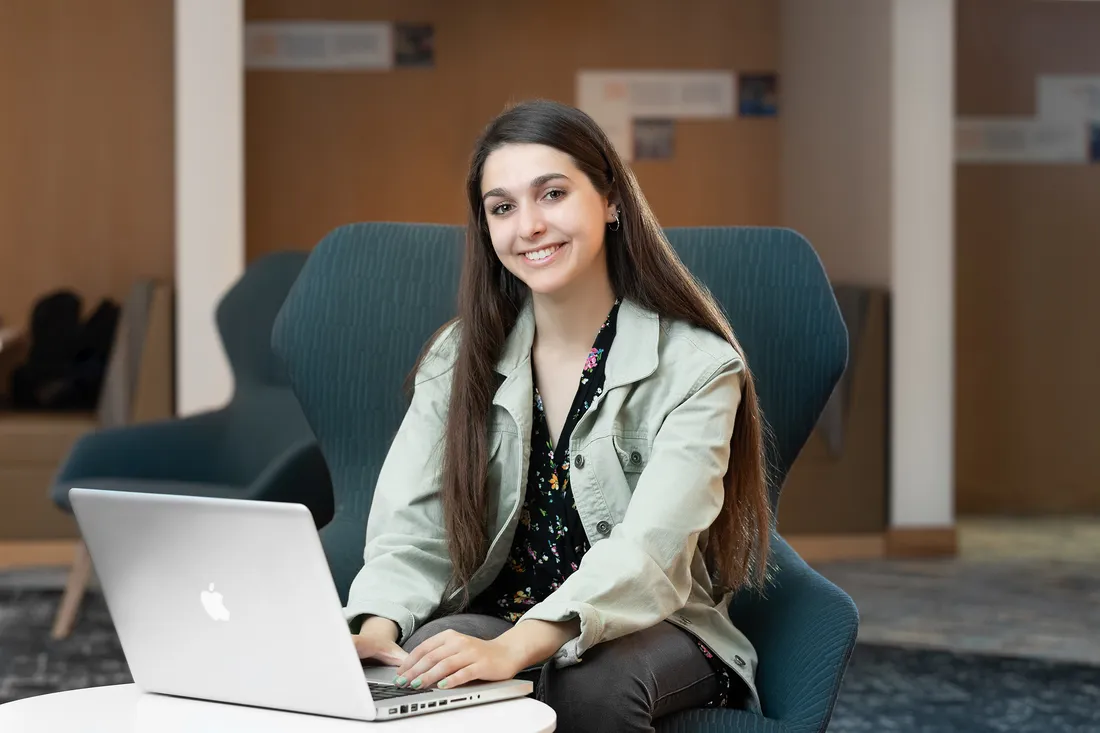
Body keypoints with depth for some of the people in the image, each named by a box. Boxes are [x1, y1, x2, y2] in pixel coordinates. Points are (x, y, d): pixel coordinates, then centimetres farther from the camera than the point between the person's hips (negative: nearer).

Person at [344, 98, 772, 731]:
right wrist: (377, 626, -29)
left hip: (651, 629, -1)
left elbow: (649, 547, -24)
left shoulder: (697, 365, -9)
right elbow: (413, 529, -5)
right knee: (419, 656, -33)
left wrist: (514, 649, -41)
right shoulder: (459, 361, 4)